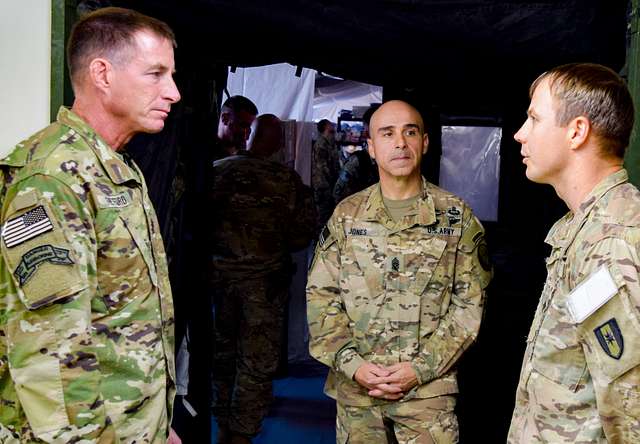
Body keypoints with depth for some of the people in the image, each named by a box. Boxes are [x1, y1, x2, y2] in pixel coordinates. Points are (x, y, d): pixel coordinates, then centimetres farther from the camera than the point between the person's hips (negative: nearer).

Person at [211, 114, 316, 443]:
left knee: (220, 352, 20)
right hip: (264, 279, -3)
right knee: (257, 363, 7)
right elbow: (303, 233, -7)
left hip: (218, 273, 3)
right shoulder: (288, 180, -11)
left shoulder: (216, 170, -6)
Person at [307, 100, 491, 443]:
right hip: (355, 387, 2)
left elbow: (470, 302, -2)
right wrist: (352, 364, -8)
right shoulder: (347, 215, 4)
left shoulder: (456, 217, 0)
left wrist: (421, 368, -10)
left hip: (429, 389, -1)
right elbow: (321, 295, 3)